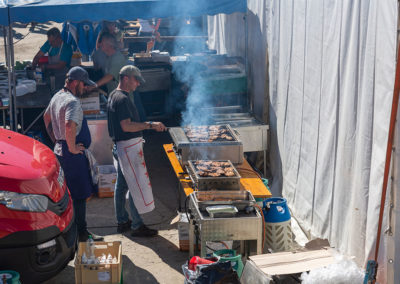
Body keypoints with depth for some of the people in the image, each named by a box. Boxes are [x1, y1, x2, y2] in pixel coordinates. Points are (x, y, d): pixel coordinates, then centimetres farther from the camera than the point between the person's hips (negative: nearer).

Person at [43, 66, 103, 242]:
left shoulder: (57, 96, 12)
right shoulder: (72, 102, -20)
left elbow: (46, 118, 27)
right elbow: (70, 126, -36)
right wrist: (72, 148, -23)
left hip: (59, 150, 10)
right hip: (72, 155, -10)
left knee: (67, 193, 18)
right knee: (80, 194, -2)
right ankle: (81, 233, 5)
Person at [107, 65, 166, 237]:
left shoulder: (114, 96, 14)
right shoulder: (122, 99, -18)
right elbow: (126, 126, -25)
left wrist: (146, 125, 19)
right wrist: (150, 125, -24)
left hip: (120, 147, 11)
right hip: (129, 147, -11)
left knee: (122, 185, 15)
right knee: (137, 186, -5)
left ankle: (122, 222, 24)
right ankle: (137, 226, 1)